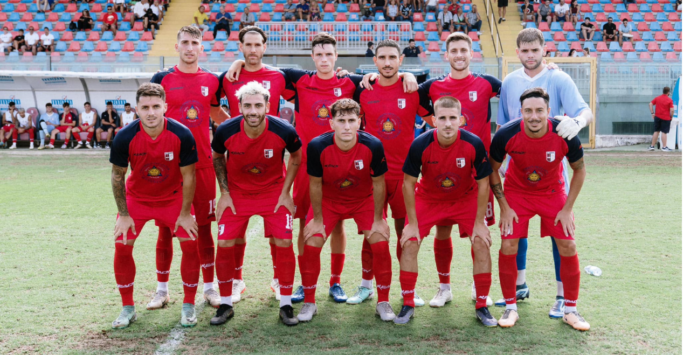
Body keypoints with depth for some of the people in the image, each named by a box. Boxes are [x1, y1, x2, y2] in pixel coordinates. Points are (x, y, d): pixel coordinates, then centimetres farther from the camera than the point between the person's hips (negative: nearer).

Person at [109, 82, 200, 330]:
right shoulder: (125, 138, -22)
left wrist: (185, 213, -10)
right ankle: (128, 309, 11)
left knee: (190, 244, -11)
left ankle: (188, 307, 8)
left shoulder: (182, 135, -24)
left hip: (173, 197, -1)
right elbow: (117, 175, -8)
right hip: (136, 197, 1)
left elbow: (188, 176, -13)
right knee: (122, 247, -8)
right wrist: (123, 214, -8)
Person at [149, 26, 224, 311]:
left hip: (202, 163, 2)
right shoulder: (162, 79, 1)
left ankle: (209, 287, 17)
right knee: (166, 227, 5)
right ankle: (162, 290, 17)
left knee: (204, 225, 6)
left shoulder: (211, 80, 8)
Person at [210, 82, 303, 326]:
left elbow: (296, 157, -2)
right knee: (225, 244, -5)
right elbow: (217, 158, 2)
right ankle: (225, 305, 13)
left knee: (284, 243, -9)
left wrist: (285, 192, -6)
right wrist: (224, 193, -3)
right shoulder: (226, 131, -20)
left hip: (274, 192, -1)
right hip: (237, 193, 1)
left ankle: (286, 306, 8)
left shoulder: (284, 131, -23)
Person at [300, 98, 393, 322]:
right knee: (311, 244, -12)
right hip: (328, 200, 0)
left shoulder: (373, 146, -27)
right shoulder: (317, 146, -27)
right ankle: (309, 303, 8)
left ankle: (383, 303, 5)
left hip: (365, 199, 0)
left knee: (380, 243, -13)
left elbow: (378, 183, -13)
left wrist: (378, 219, -8)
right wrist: (317, 219, -8)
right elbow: (315, 184, -13)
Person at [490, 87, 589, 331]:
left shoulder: (565, 135, -25)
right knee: (508, 247, -10)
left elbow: (579, 170, -7)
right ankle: (510, 308, 7)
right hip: (516, 192, 0)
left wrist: (567, 209, -9)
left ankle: (570, 310, 11)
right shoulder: (506, 135, -25)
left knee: (568, 247, -6)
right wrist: (504, 207, -10)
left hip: (553, 193, 0)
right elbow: (492, 170, -7)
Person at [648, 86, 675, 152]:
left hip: (657, 117, 5)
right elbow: (672, 110, -16)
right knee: (664, 132, -3)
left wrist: (652, 113, 7)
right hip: (666, 118, -5)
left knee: (656, 132, 12)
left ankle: (652, 146, 15)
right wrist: (671, 117, -1)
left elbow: (650, 104, 5)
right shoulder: (670, 100, -10)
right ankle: (664, 147, 0)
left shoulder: (657, 98, 4)